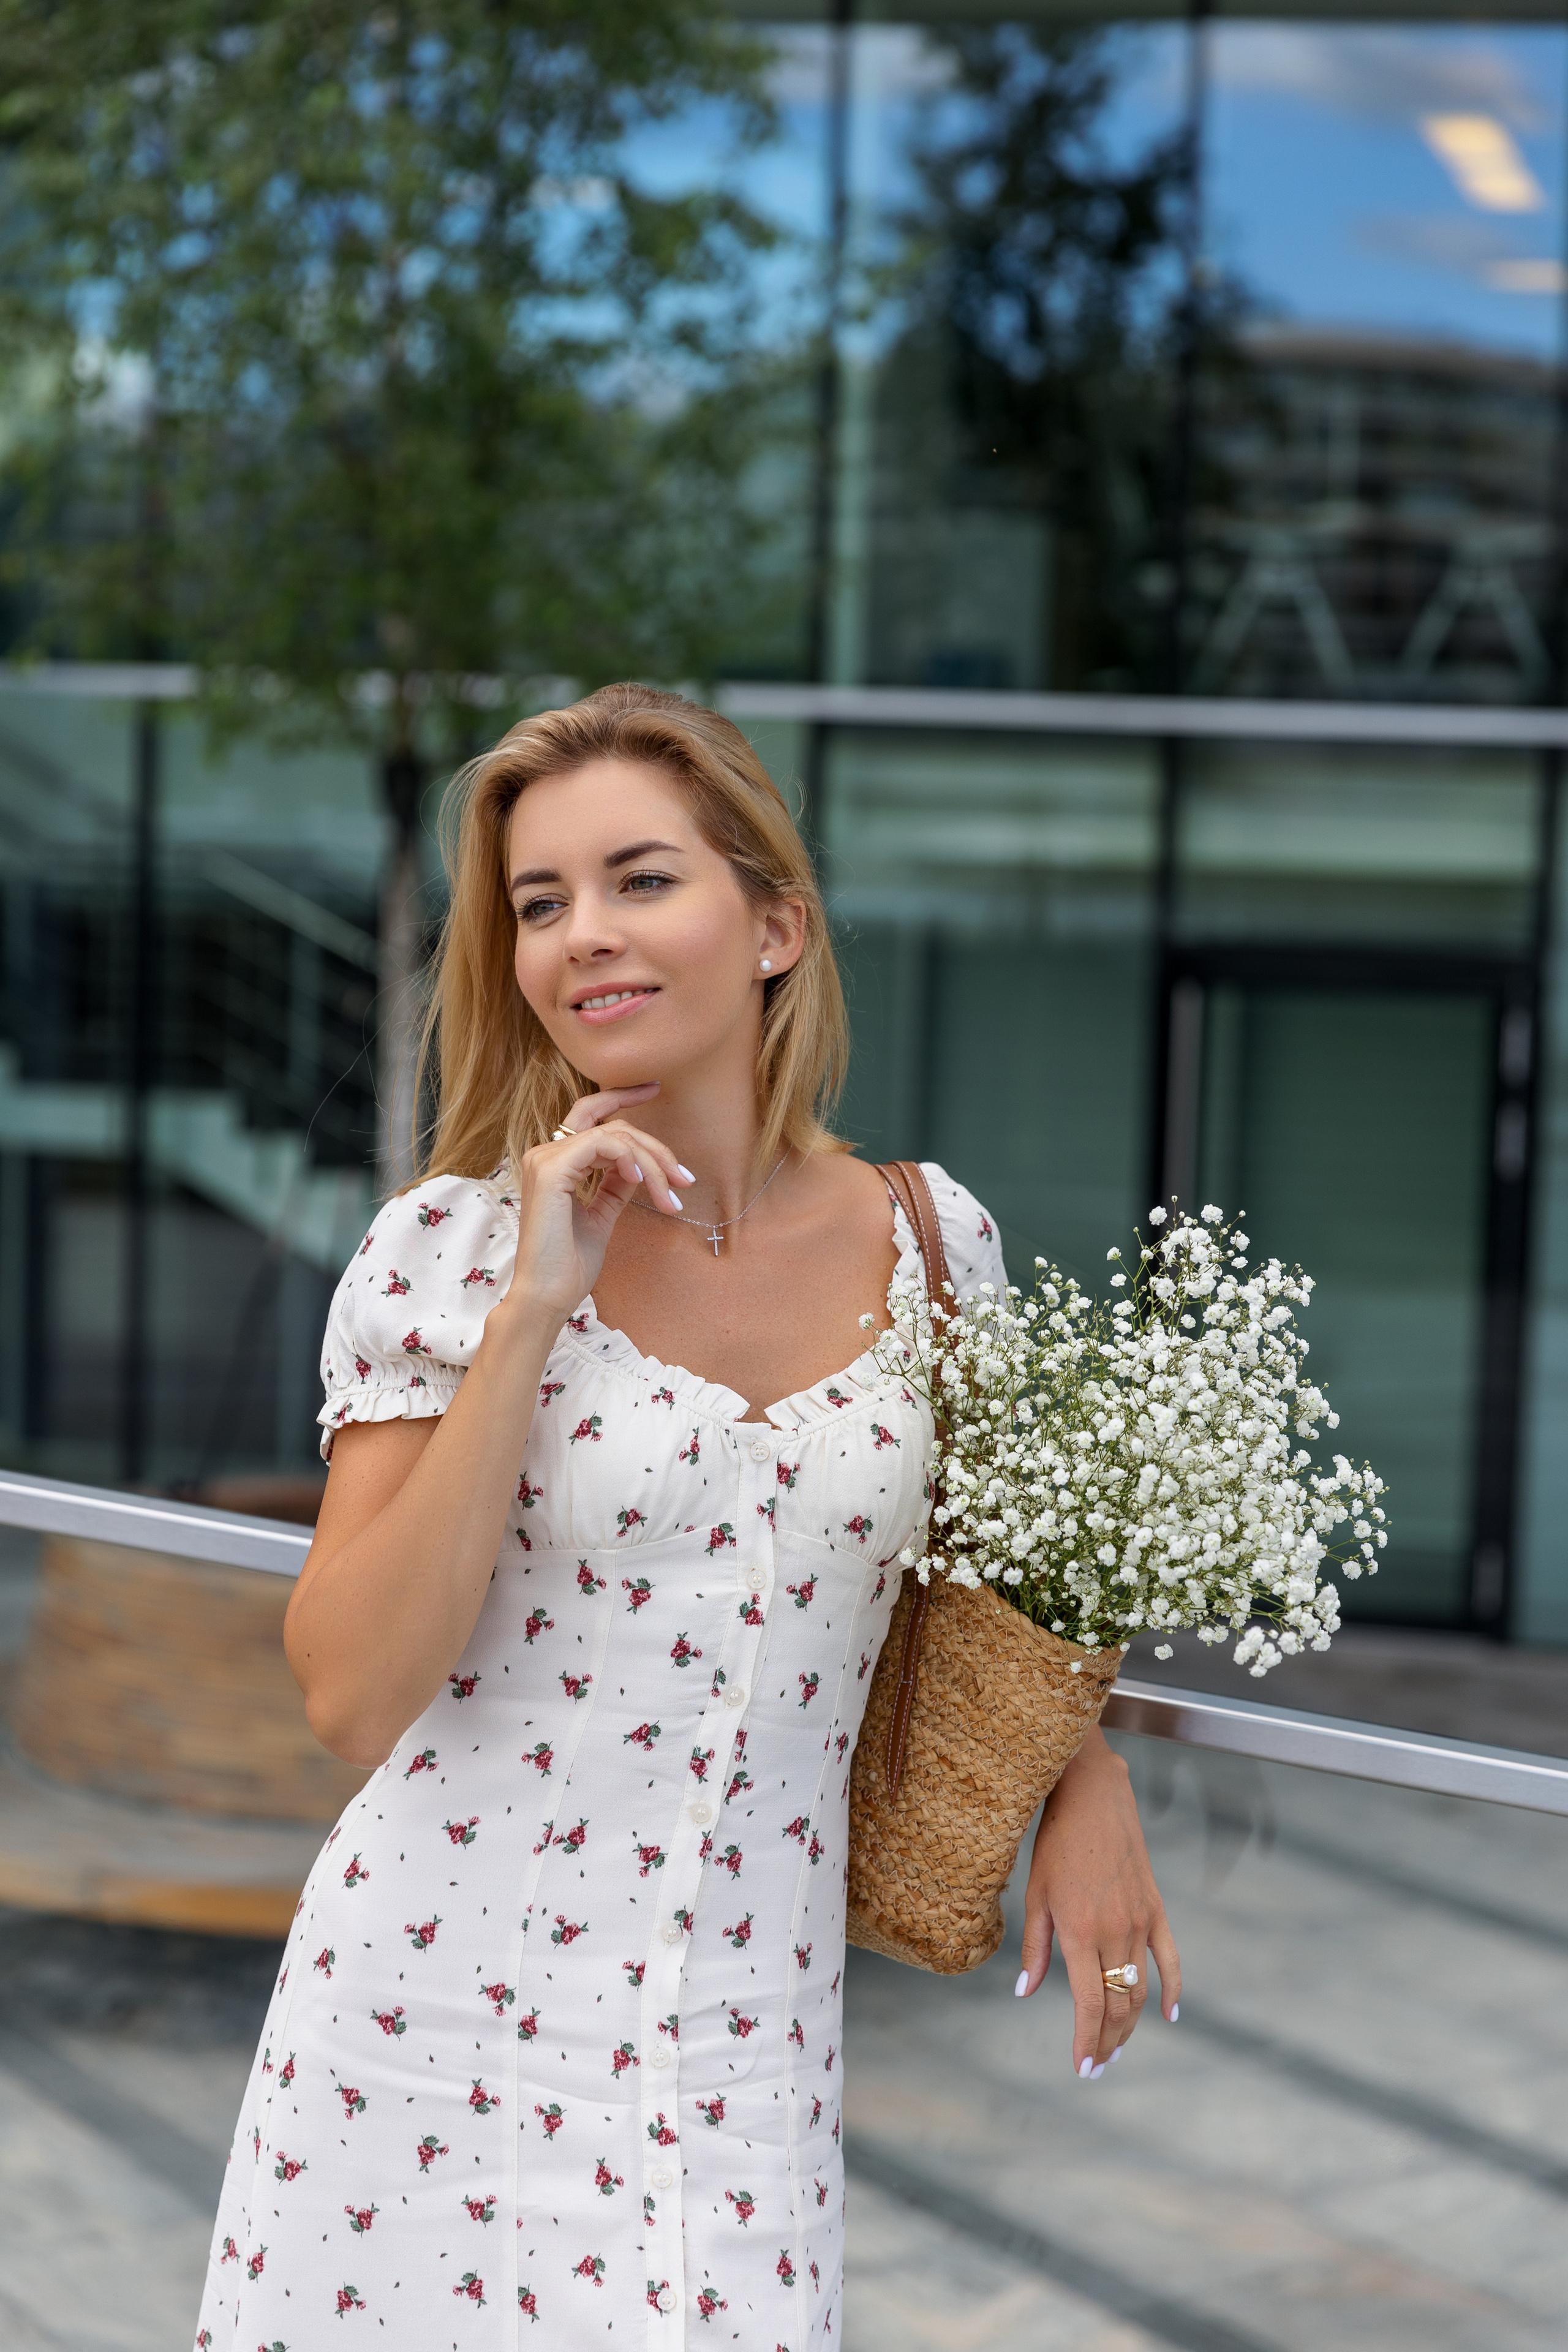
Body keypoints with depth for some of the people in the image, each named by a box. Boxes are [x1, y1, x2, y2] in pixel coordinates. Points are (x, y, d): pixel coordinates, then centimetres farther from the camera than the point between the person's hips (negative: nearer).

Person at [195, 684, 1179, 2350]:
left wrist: (1084, 1775, 2)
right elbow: (352, 1696, -15)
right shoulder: (447, 1253, -8)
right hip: (442, 2014, -2)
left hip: (744, 2046, 2)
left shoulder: (931, 1241, 0)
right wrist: (535, 1305, -19)